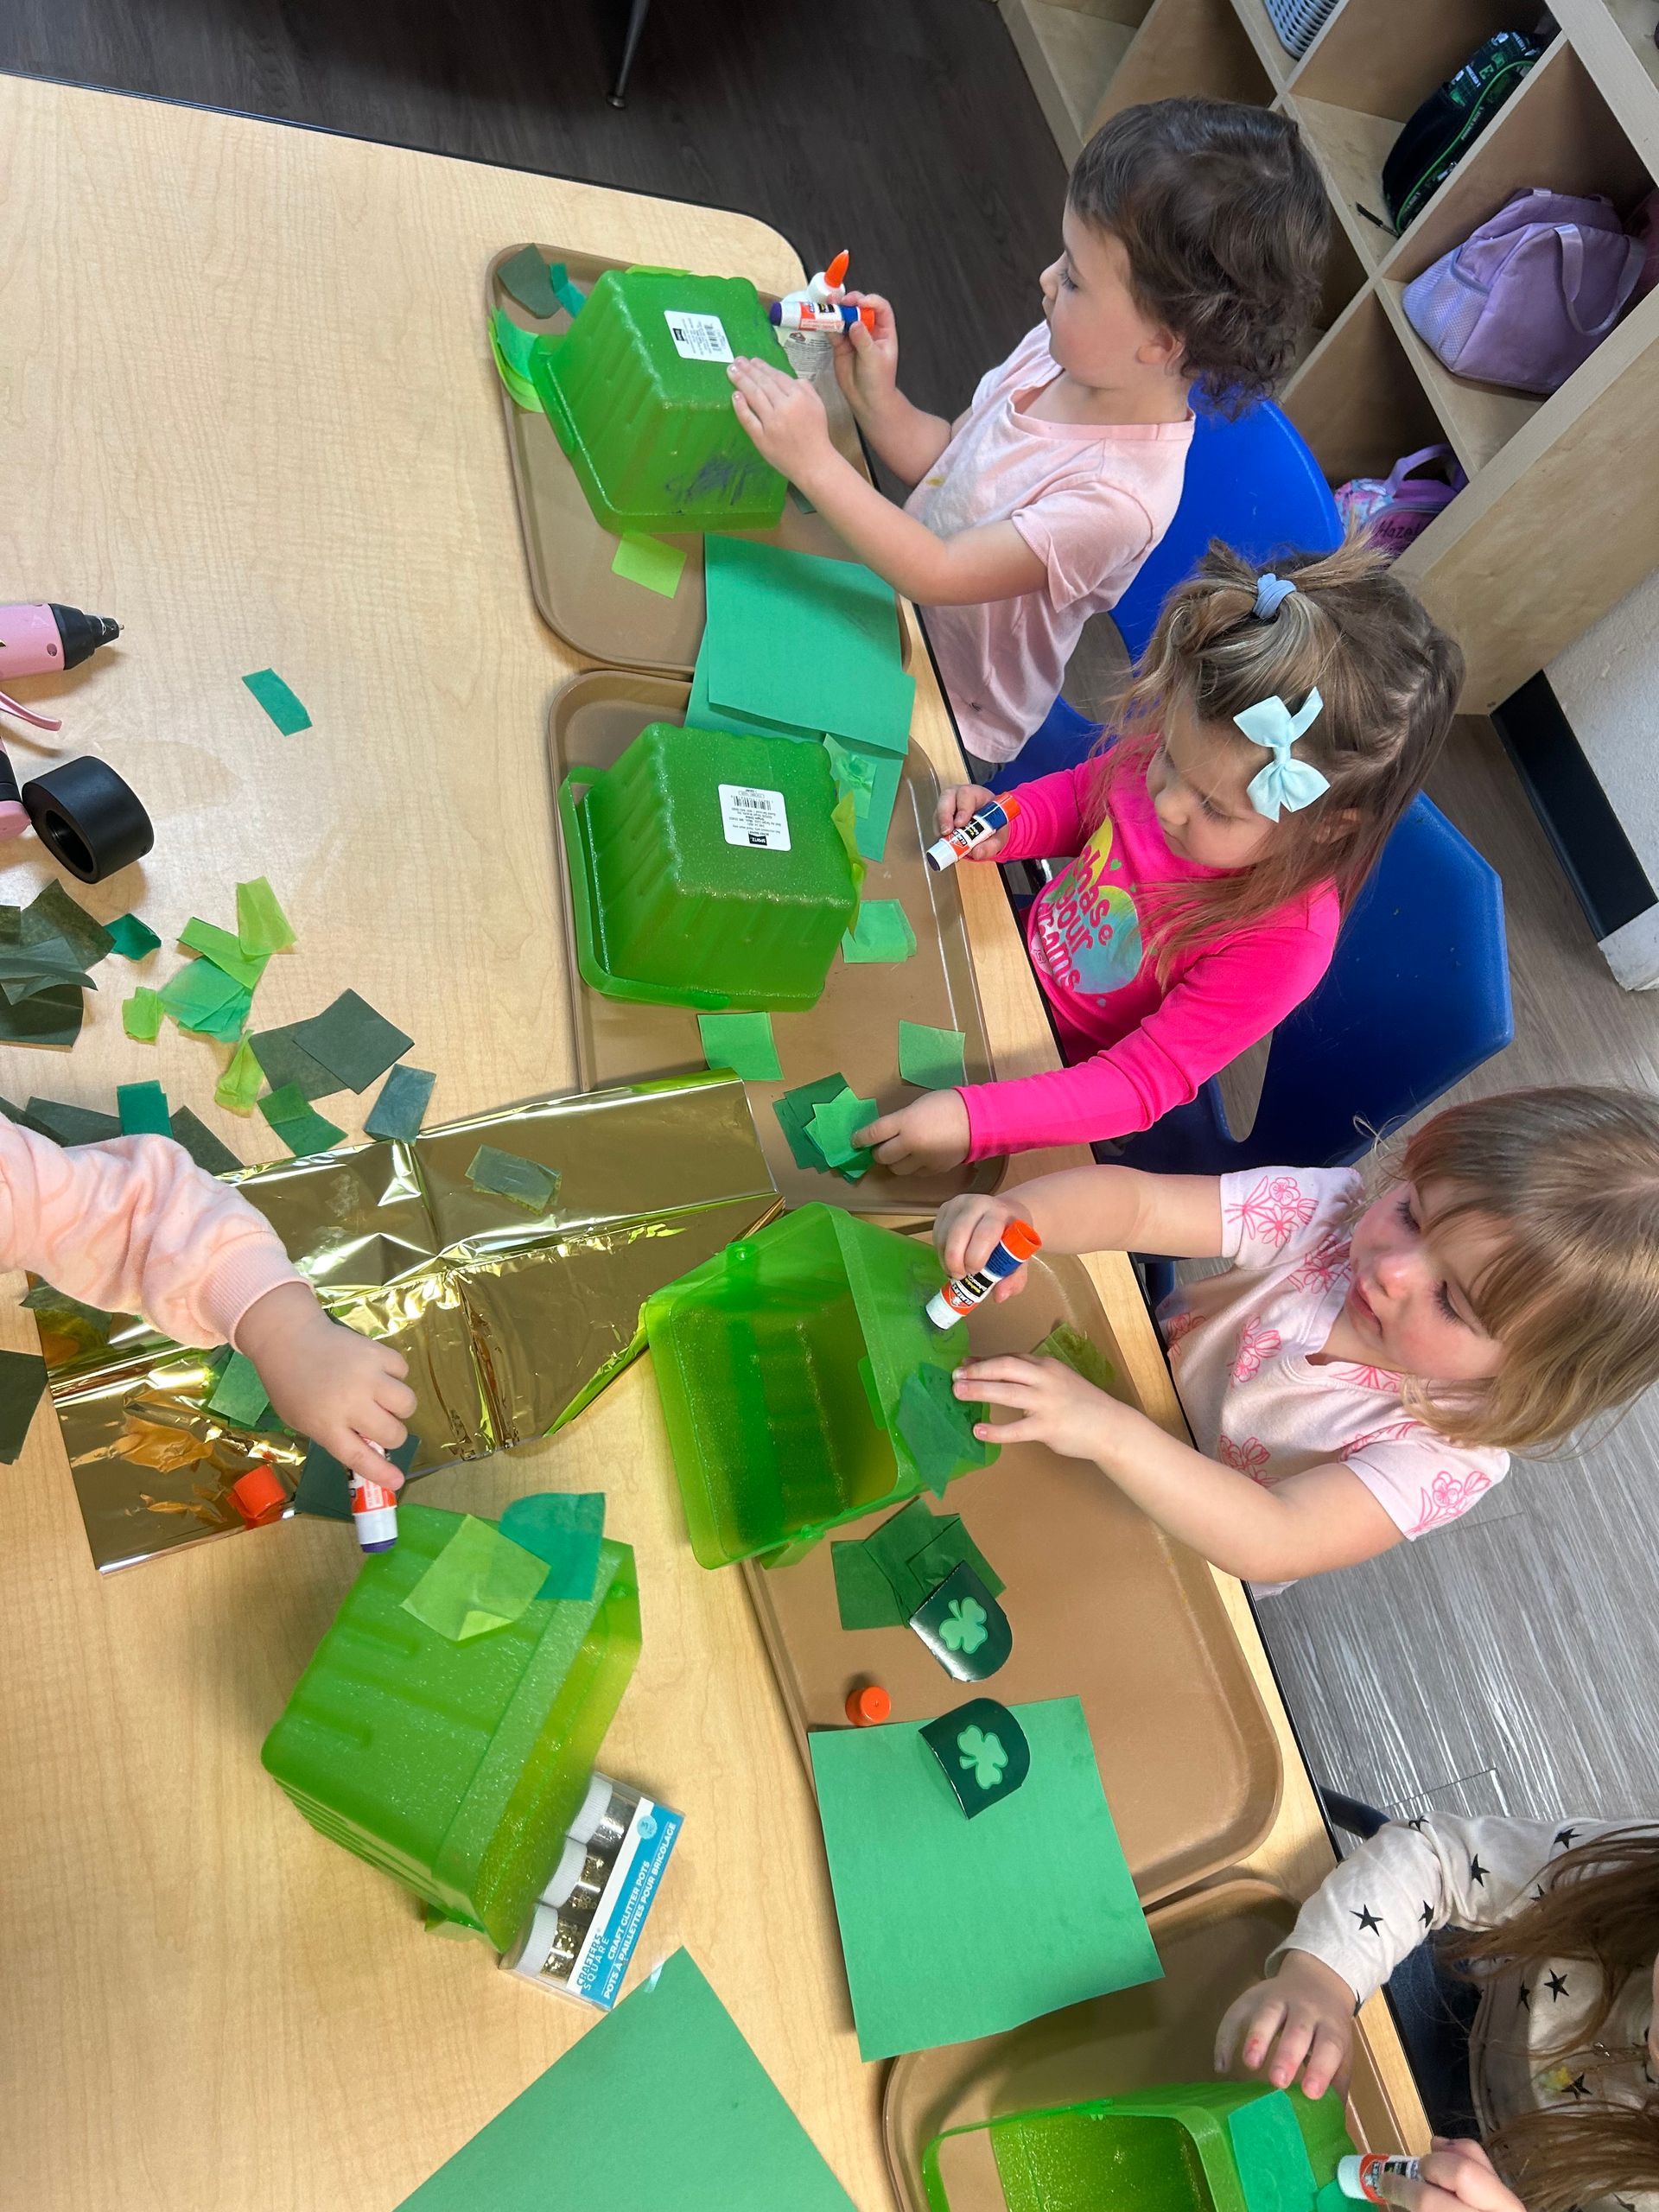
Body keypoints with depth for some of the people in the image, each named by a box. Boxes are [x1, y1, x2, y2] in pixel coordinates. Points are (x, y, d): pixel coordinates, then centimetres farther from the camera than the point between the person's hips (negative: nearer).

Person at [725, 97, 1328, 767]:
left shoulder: (1118, 495, -34)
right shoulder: (1062, 352, -9)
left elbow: (941, 574, -32)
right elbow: (944, 456, 4)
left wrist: (814, 460, -34)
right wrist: (875, 394, -15)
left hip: (948, 722, -7)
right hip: (893, 600, 8)